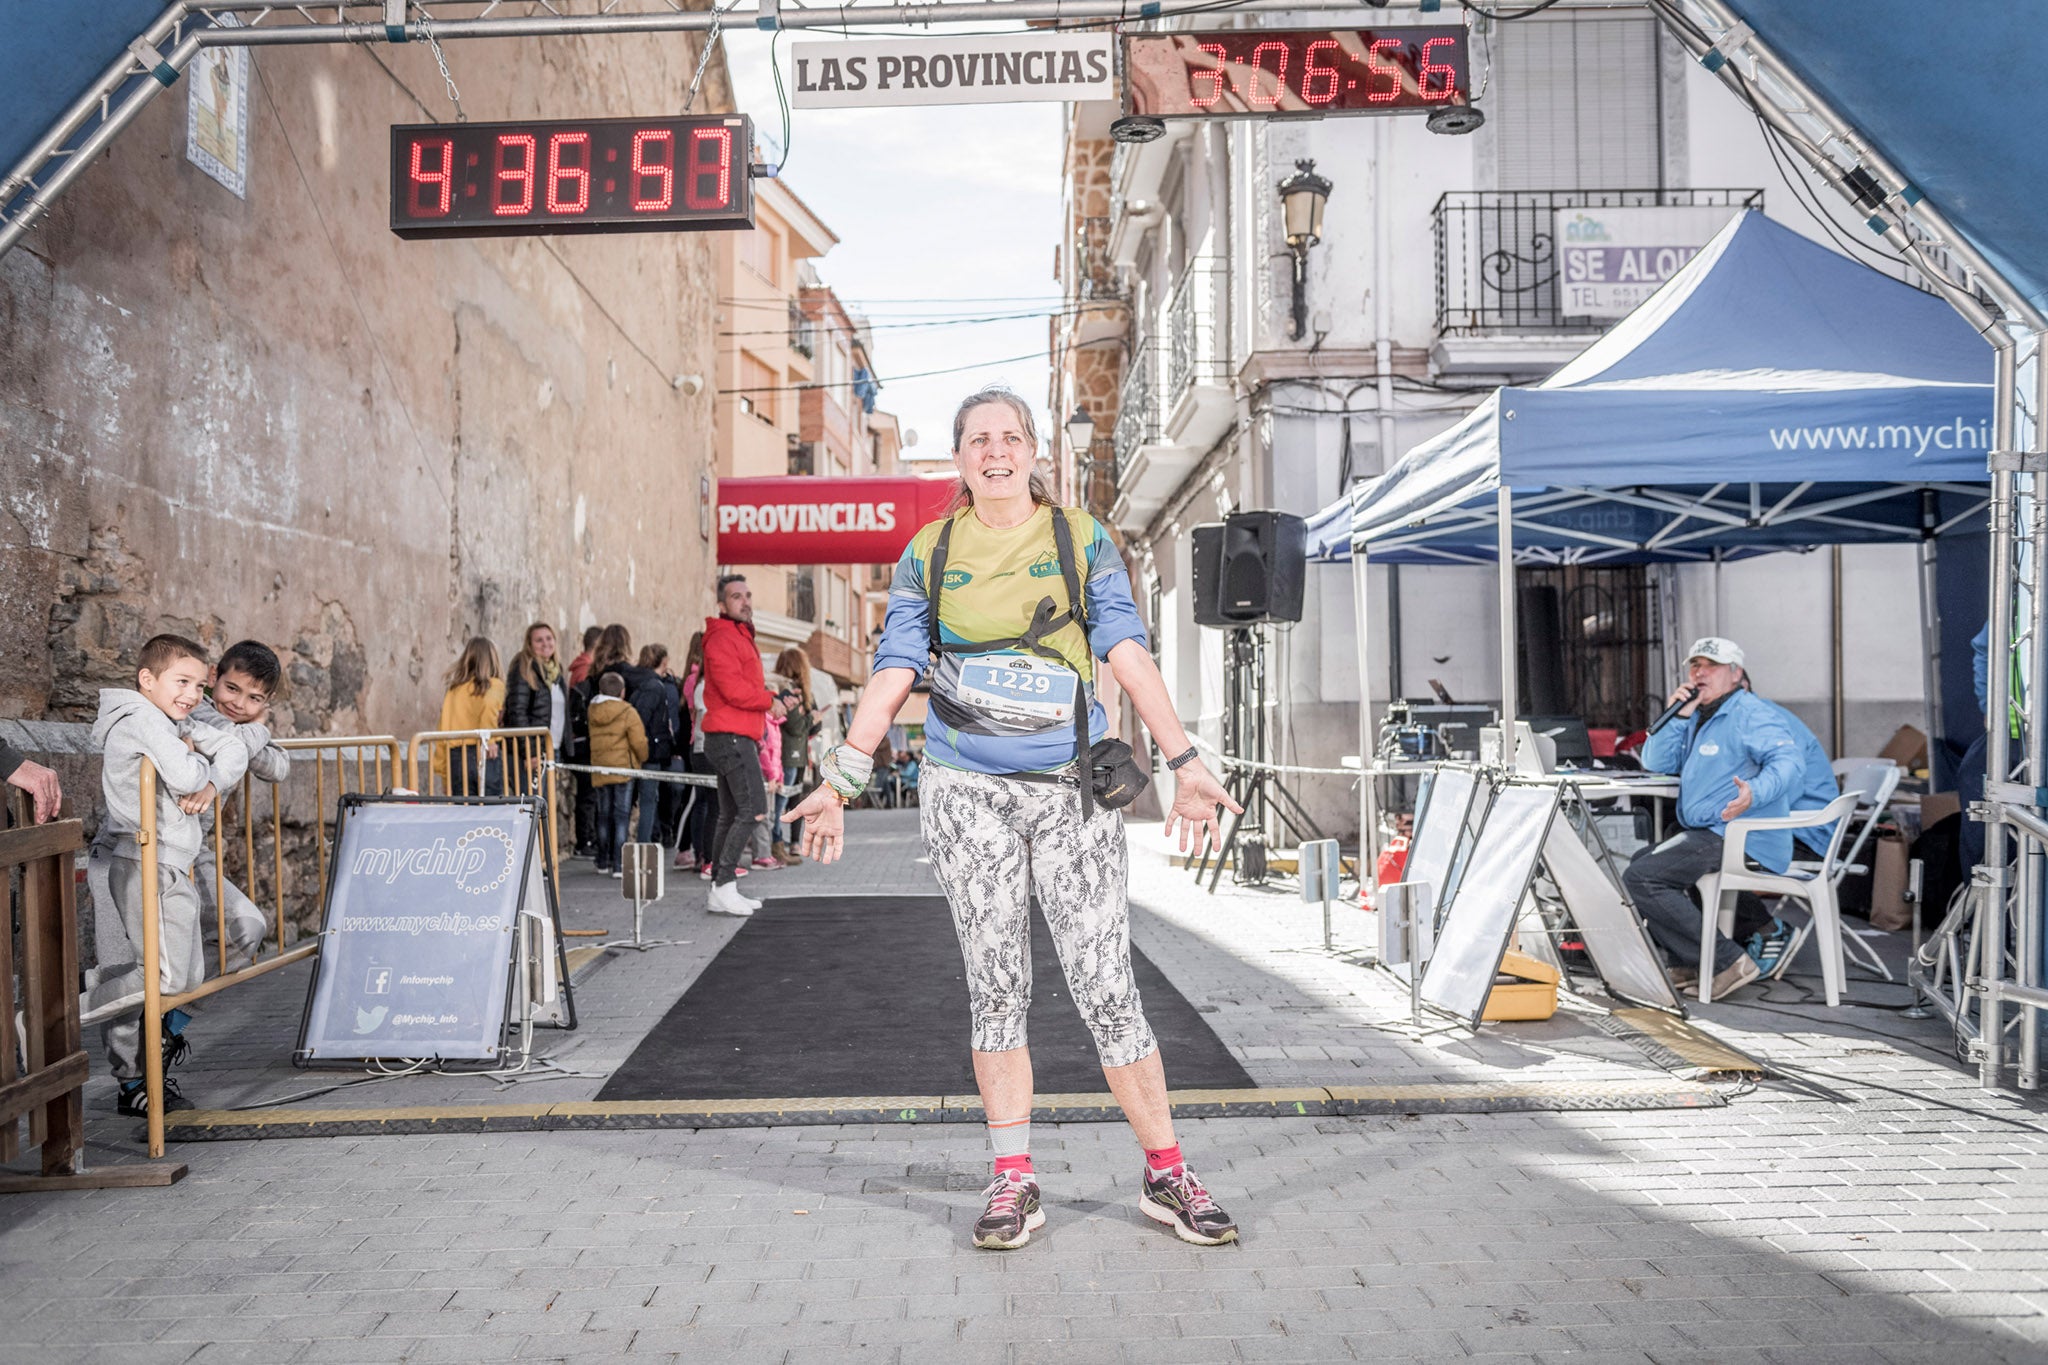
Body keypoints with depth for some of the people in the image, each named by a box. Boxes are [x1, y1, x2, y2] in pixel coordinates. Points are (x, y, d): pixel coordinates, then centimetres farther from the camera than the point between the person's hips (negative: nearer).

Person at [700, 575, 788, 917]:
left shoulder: (742, 638, 22)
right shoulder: (722, 639, -11)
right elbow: (734, 690, -20)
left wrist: (771, 698, 4)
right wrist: (770, 701, -6)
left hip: (737, 738, 11)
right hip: (731, 737, -11)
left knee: (731, 815, 12)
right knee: (753, 809, -15)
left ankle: (721, 888, 16)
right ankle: (723, 888, -14)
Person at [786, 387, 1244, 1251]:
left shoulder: (1081, 539, 7)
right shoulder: (927, 555, 10)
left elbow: (1128, 656, -1)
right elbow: (893, 674, 5)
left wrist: (1185, 764, -10)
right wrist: (839, 780, -4)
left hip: (1073, 790, -1)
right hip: (967, 790, 1)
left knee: (1104, 986, -3)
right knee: (994, 988, 4)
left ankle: (1167, 1177, 10)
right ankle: (1013, 1182, 15)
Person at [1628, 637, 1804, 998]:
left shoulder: (1749, 712, -9)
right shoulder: (1698, 715, 20)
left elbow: (1788, 763, -23)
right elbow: (1656, 764, 14)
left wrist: (1755, 793, -43)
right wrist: (1677, 715, 2)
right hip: (1708, 834, 11)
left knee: (1639, 880, -20)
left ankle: (1729, 961, -17)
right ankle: (1688, 963, 12)